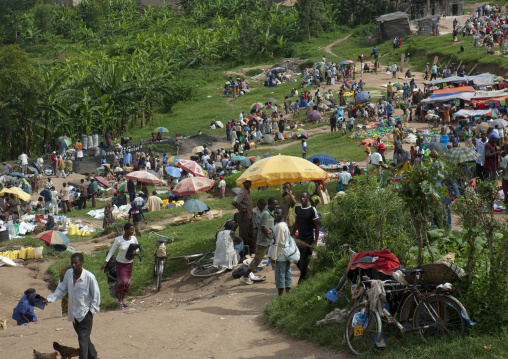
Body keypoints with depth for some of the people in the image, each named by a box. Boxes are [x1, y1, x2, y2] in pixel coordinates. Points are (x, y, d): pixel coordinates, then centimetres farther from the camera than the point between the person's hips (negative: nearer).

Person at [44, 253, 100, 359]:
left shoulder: (89, 277, -19)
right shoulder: (69, 274, -4)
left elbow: (96, 295, -10)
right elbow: (62, 289, 9)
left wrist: (92, 310, -12)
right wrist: (50, 298, -2)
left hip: (85, 313, -6)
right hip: (74, 313, 6)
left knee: (83, 339, -11)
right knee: (84, 338, 21)